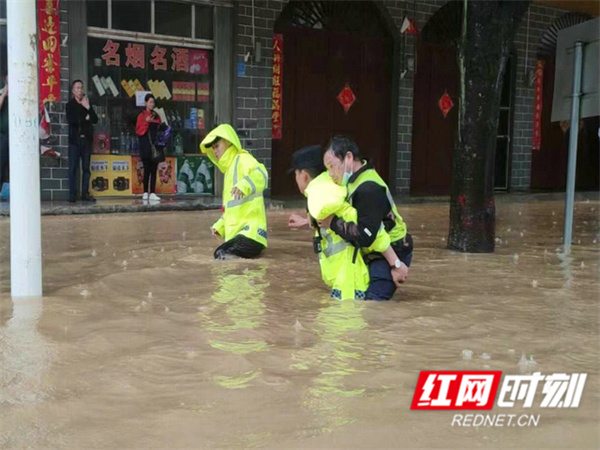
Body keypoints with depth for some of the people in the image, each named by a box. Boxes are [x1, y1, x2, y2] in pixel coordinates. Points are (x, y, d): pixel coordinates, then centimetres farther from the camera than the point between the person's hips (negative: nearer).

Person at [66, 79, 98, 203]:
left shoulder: (87, 103, 14)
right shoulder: (70, 105, 6)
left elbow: (95, 120, 3)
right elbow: (71, 120, -11)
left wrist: (88, 108, -10)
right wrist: (85, 118, -3)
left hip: (87, 139, 3)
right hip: (75, 140, -3)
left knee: (86, 168, 3)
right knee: (73, 168, -5)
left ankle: (85, 193, 6)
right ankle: (72, 195, -3)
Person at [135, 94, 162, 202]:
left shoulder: (156, 116, 14)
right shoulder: (141, 116, 0)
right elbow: (138, 131, -7)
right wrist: (146, 122, -17)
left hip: (155, 146, 4)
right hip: (146, 146, -4)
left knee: (154, 170, 0)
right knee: (147, 169, -3)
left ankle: (152, 193, -1)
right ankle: (146, 192, 4)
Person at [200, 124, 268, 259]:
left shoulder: (242, 159, -4)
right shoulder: (229, 169, 26)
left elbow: (260, 175, -29)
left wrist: (244, 185, -48)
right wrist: (220, 226, 23)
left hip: (250, 232, -10)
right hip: (235, 234, 10)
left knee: (223, 255, -33)